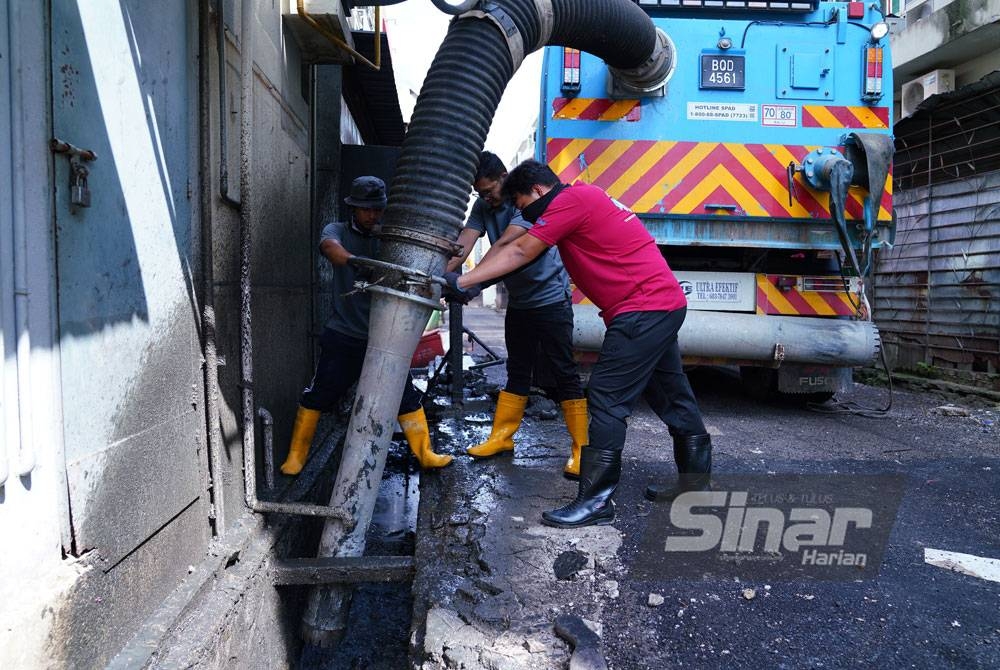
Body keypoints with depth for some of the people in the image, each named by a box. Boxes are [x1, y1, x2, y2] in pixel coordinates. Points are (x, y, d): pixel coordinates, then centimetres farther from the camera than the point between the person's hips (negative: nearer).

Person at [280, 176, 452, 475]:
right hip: (343, 335, -2)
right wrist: (352, 259, -48)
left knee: (406, 395, 6)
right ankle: (296, 455, 21)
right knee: (318, 395, 3)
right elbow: (330, 247, -25)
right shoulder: (338, 231, 0)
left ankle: (424, 454, 21)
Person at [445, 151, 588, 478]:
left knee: (562, 374, -5)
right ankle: (501, 437, 22)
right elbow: (463, 245, -12)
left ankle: (580, 448, -1)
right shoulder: (483, 206, 1)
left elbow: (504, 246, -32)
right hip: (518, 301, 7)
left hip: (549, 298, -7)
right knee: (517, 372, 14)